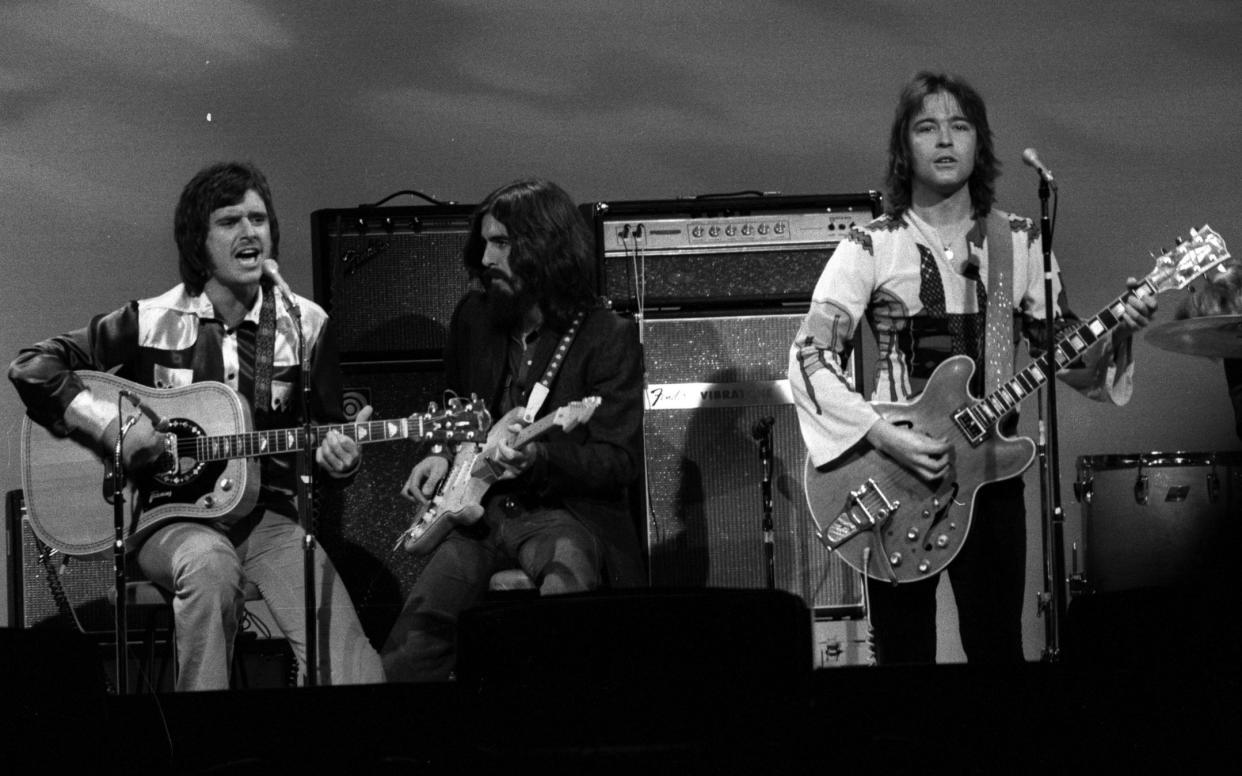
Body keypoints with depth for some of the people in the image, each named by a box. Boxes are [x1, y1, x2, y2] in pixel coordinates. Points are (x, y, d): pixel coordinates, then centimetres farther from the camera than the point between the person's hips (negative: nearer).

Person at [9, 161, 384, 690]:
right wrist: (111, 427, -14)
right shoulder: (152, 322, 0)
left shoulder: (304, 326, 7)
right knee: (210, 564, -39)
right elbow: (31, 367, -1)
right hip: (169, 520, -2)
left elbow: (328, 426, 13)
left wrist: (338, 459, -11)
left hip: (268, 516, 2)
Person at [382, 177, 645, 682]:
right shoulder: (474, 317, 12)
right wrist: (443, 453, 8)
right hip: (477, 507, 4)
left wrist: (539, 457, -26)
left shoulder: (608, 337, -5)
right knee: (421, 623, -22)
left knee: (569, 569, -39)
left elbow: (621, 460, -9)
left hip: (564, 511, -4)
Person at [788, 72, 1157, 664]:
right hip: (894, 473, -2)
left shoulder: (1018, 243, 6)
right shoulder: (871, 247, -4)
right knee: (903, 649, 2)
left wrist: (1116, 330, -11)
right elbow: (810, 355, -10)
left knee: (997, 646, 7)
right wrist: (884, 437, -21)